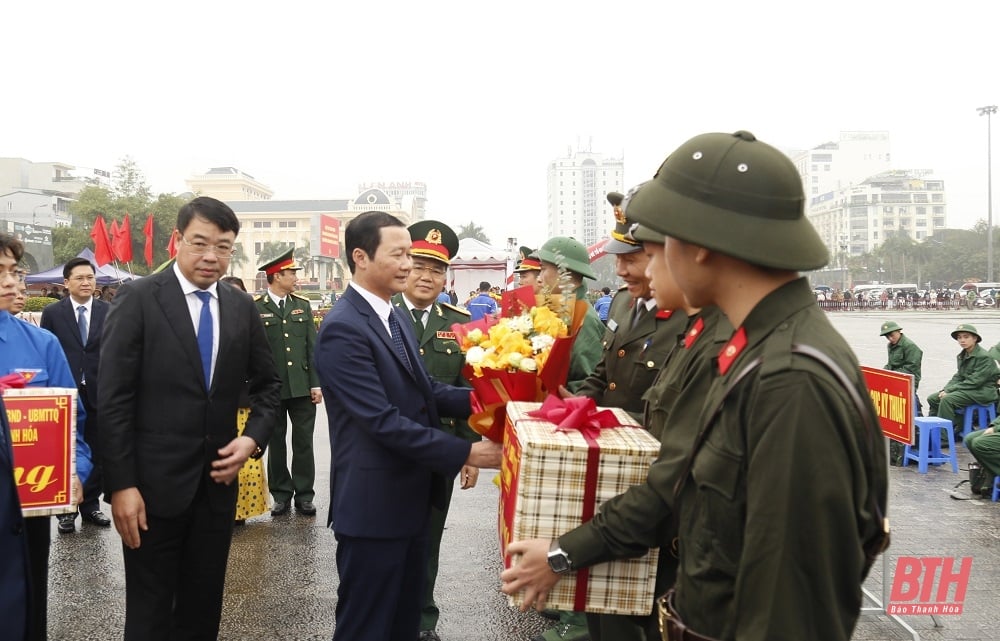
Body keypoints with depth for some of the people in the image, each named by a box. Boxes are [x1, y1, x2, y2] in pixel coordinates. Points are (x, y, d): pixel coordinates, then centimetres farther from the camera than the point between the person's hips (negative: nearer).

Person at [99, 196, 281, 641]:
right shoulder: (138, 299, -8)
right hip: (154, 483, -4)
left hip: (218, 481, 4)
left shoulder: (242, 308, 5)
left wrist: (253, 438, -5)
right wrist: (121, 484, -14)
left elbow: (267, 383, 13)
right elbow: (113, 399, -10)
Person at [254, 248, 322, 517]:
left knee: (303, 441, 5)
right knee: (276, 442, 8)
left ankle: (304, 495, 15)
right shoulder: (255, 308, -3)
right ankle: (281, 494, 19)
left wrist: (316, 383, 0)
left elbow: (312, 346, 6)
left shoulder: (302, 305, 9)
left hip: (302, 386, 3)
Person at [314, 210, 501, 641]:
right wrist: (464, 453, -23)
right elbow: (383, 421, -25)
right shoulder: (343, 328, -20)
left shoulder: (396, 318, 11)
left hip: (410, 497, 9)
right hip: (373, 506, -9)